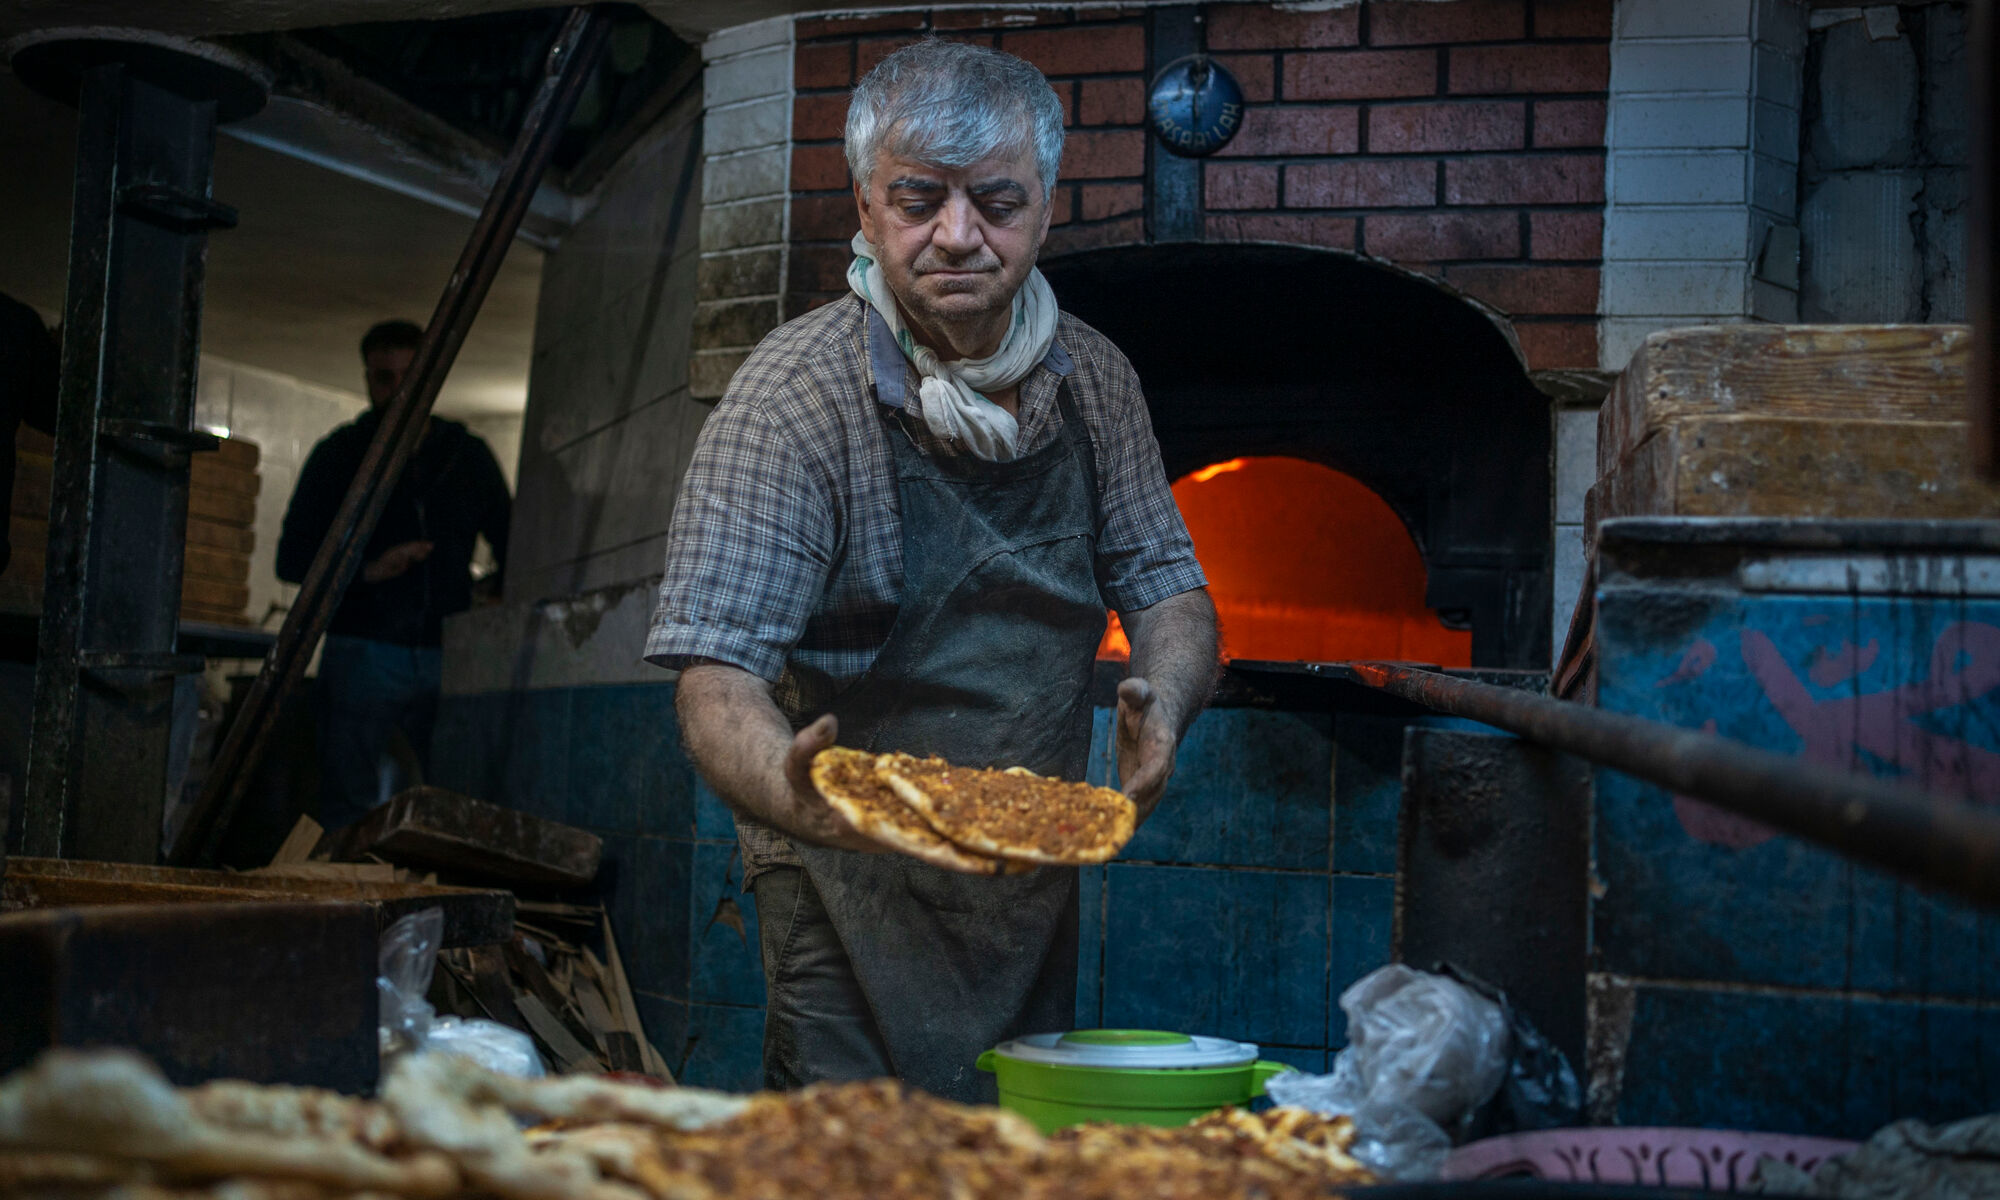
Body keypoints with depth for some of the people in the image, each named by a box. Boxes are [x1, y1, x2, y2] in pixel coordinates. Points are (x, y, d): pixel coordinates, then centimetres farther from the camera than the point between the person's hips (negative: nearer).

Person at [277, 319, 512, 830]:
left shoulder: (468, 456, 14)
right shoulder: (339, 455, 10)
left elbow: (512, 551, 19)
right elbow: (292, 559, 5)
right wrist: (368, 570, -13)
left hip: (447, 657, 2)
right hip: (363, 653, -1)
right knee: (351, 810, -4)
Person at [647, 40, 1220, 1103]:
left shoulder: (1095, 381, 0)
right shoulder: (798, 394, -17)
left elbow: (1167, 587, 5)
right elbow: (716, 674, -22)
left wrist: (1159, 707, -19)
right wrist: (793, 791, -44)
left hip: (1037, 888, 6)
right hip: (857, 894, -5)